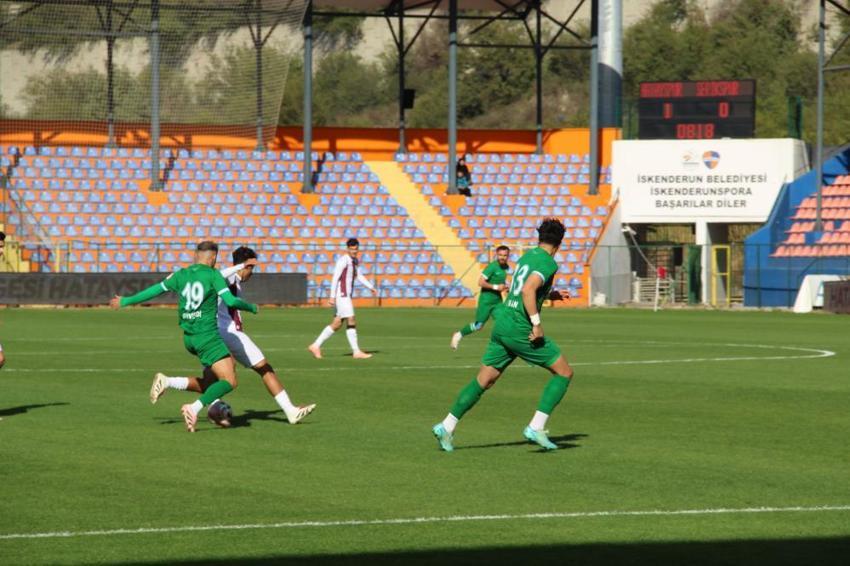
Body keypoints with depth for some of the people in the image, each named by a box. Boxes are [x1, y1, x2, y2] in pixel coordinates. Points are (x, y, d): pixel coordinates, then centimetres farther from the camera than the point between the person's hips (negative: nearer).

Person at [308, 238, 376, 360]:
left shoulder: (354, 261, 16)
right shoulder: (343, 260, -13)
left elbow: (358, 276, 24)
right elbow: (335, 278, -17)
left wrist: (370, 287, 11)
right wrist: (332, 297, -21)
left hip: (346, 296, 10)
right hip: (341, 294, -10)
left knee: (337, 324, 9)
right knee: (351, 321, -9)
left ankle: (316, 346, 12)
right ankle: (356, 352, -7)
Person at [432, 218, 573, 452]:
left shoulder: (527, 256, 17)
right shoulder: (548, 263, -10)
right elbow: (527, 290, -25)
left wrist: (551, 295, 28)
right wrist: (537, 324, -22)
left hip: (502, 324, 8)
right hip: (520, 329, -8)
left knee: (483, 381, 14)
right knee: (564, 373, 2)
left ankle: (447, 426, 9)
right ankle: (536, 427, -6)